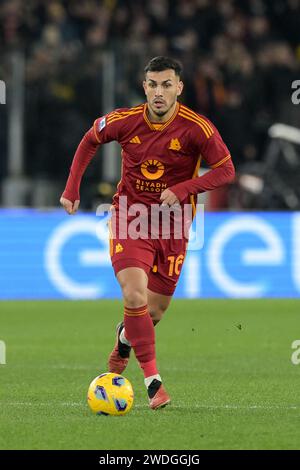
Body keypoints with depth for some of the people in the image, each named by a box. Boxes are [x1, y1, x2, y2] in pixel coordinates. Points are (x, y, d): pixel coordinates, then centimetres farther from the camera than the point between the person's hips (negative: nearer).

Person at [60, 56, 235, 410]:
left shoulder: (197, 128, -13)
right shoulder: (124, 121, -8)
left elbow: (225, 171, -8)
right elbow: (90, 140, 12)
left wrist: (182, 189, -22)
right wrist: (72, 189, 6)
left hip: (172, 225, 1)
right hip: (129, 216, 0)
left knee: (155, 310, 8)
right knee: (135, 294, -21)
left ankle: (125, 337, 45)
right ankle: (153, 381, -15)